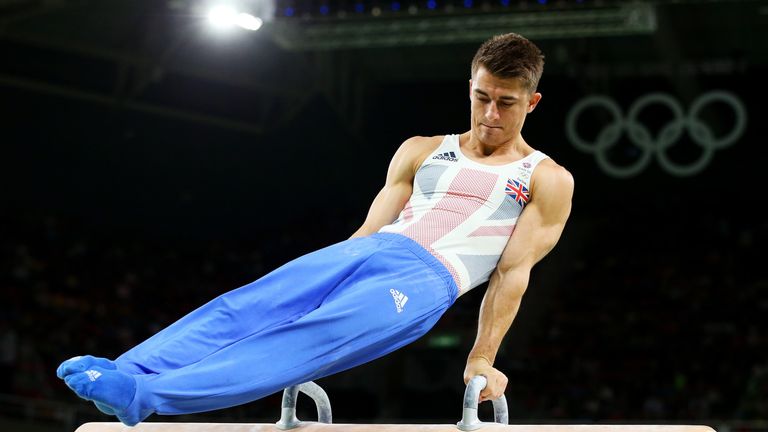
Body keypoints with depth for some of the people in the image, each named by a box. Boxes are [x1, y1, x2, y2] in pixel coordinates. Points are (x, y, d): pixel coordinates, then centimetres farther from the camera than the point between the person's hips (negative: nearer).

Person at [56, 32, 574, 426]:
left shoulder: (547, 180, 12)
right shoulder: (421, 151, 25)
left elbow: (514, 271, 3)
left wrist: (482, 359, -5)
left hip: (428, 278, -6)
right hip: (370, 249, 6)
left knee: (315, 337, -31)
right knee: (246, 307, -21)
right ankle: (124, 373, -36)